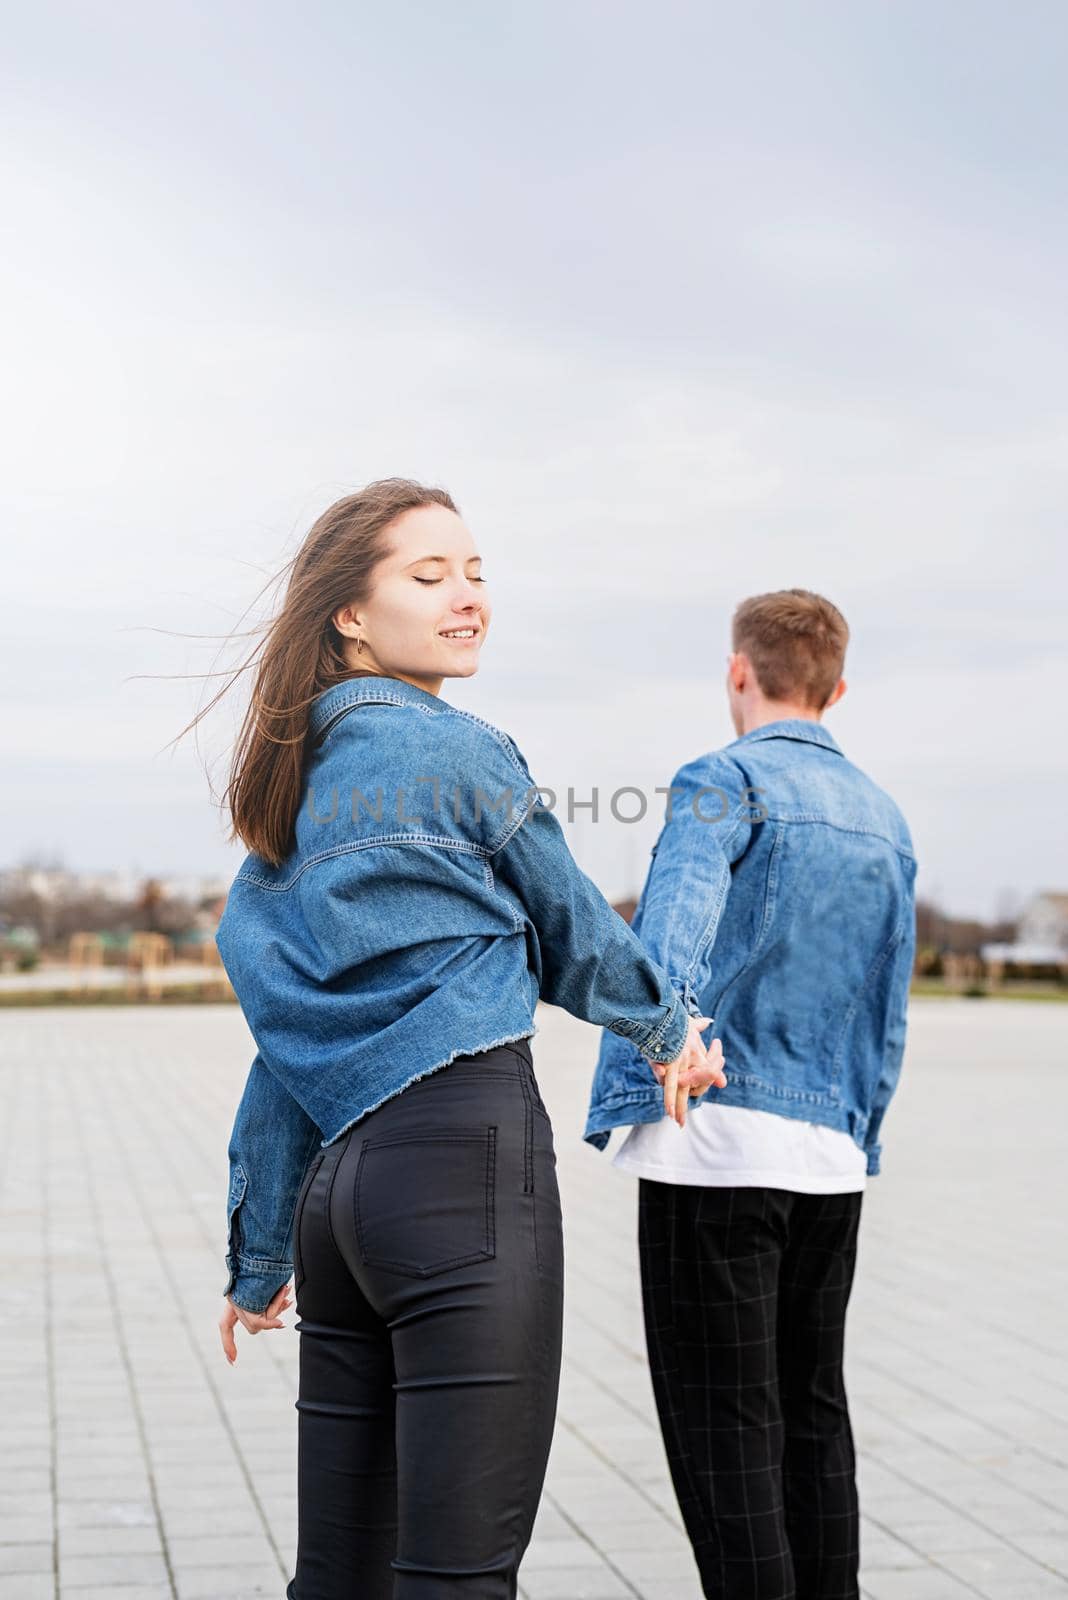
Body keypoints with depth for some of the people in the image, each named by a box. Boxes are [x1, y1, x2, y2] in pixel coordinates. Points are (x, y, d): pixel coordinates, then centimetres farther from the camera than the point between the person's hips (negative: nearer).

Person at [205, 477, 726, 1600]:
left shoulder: (291, 796, 19)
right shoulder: (457, 748, -3)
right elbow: (569, 931, 8)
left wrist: (258, 1258, 25)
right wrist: (668, 1029, 28)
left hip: (341, 1177, 8)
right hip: (469, 1154, -8)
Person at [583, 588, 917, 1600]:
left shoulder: (725, 782, -5)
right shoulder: (885, 818, 16)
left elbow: (669, 945, -22)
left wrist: (635, 1089, -30)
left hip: (718, 1143, -7)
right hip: (830, 1153, 7)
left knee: (725, 1425, -3)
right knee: (812, 1409, 16)